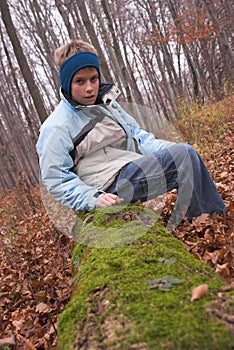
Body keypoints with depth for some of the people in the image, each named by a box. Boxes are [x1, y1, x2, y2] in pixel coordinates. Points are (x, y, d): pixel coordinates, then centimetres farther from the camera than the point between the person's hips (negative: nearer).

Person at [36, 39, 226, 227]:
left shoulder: (107, 103, 17)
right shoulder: (55, 128, -7)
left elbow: (137, 134, 20)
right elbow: (56, 180, -9)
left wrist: (169, 149, 3)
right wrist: (94, 198, -23)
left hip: (139, 166, 8)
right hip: (111, 187, -8)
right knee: (185, 155, -18)